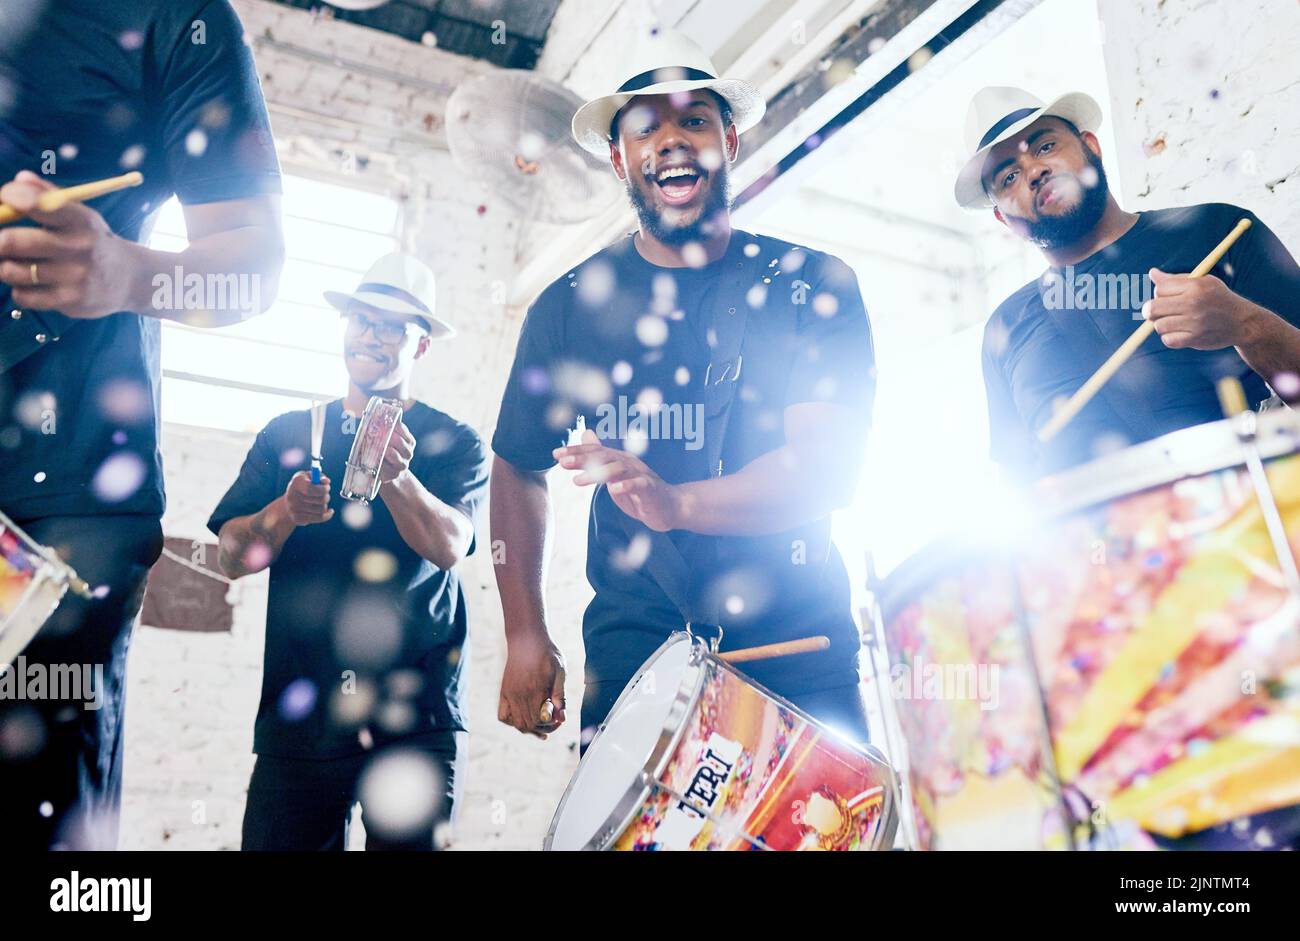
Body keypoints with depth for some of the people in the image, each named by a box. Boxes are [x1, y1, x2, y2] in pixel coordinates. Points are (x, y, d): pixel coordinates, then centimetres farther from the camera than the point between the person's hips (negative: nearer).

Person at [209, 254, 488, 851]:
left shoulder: (455, 443, 6)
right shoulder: (286, 434, 13)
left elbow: (449, 545, -11)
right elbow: (231, 558, 5)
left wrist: (397, 478, -30)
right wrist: (285, 513, -16)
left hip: (415, 717, -2)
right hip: (297, 708, 2)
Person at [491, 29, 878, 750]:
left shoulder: (813, 284, 0)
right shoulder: (569, 305, 5)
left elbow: (831, 467, -13)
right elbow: (519, 468, 13)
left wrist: (678, 503, -31)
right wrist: (525, 638, 5)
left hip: (799, 643, 0)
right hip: (636, 644, 1)